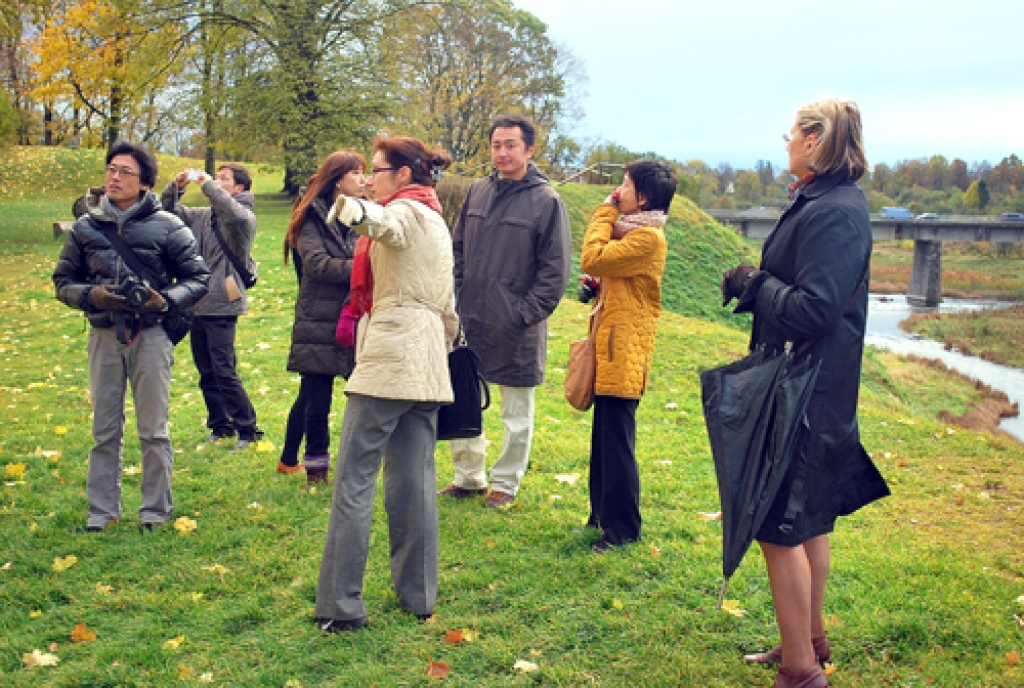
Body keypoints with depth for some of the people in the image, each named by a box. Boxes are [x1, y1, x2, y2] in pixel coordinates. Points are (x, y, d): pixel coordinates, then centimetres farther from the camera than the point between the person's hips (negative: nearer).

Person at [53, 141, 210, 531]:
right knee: (105, 431, 9)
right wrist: (91, 295, -12)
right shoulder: (86, 227, 5)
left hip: (150, 335, -2)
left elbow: (199, 278, 1)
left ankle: (156, 512, 16)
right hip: (104, 336, 3)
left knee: (154, 431, 5)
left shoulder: (166, 227, -4)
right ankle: (101, 511, 20)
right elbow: (63, 281, 9)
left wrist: (165, 301, -16)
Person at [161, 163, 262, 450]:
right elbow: (169, 212, 19)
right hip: (197, 307, 8)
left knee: (224, 372, -8)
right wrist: (176, 187, 1)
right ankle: (220, 426, 25)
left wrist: (208, 185, -23)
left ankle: (247, 428, 3)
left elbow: (235, 214, -31)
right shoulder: (202, 217, 14)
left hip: (222, 309, -7)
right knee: (206, 373, 13)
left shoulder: (245, 218, -7)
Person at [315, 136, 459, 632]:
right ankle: (419, 595, 15)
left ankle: (342, 605, -8)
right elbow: (447, 302, 27)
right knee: (415, 480, 11)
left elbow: (387, 224, -33)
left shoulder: (406, 210, -5)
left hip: (390, 353, -9)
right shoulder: (436, 221, 23)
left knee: (354, 479, -7)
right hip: (427, 361, 9)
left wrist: (356, 214, -53)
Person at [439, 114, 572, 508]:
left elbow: (556, 269, -8)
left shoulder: (546, 201, -8)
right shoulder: (477, 192, 7)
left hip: (516, 331, -5)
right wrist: (459, 297, 5)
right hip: (469, 324, 5)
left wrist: (525, 313, -12)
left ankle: (505, 483, 23)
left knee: (517, 415, 8)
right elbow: (457, 249, 15)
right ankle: (469, 477, 29)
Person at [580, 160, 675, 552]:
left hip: (625, 353, -11)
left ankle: (622, 528, 4)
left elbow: (593, 259, -22)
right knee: (604, 438, 17)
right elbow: (603, 265, 17)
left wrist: (605, 213, -11)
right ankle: (603, 516, 28)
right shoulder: (634, 231, 18)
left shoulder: (647, 237, -16)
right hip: (612, 348, 11)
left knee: (616, 442, -5)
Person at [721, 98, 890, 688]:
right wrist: (758, 284, 3)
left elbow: (815, 308, -27)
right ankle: (811, 639, 35)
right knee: (811, 519, 20)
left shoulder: (835, 213, -21)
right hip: (812, 389, 10)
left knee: (781, 526, -3)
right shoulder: (825, 202, 11)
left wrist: (756, 285, -14)